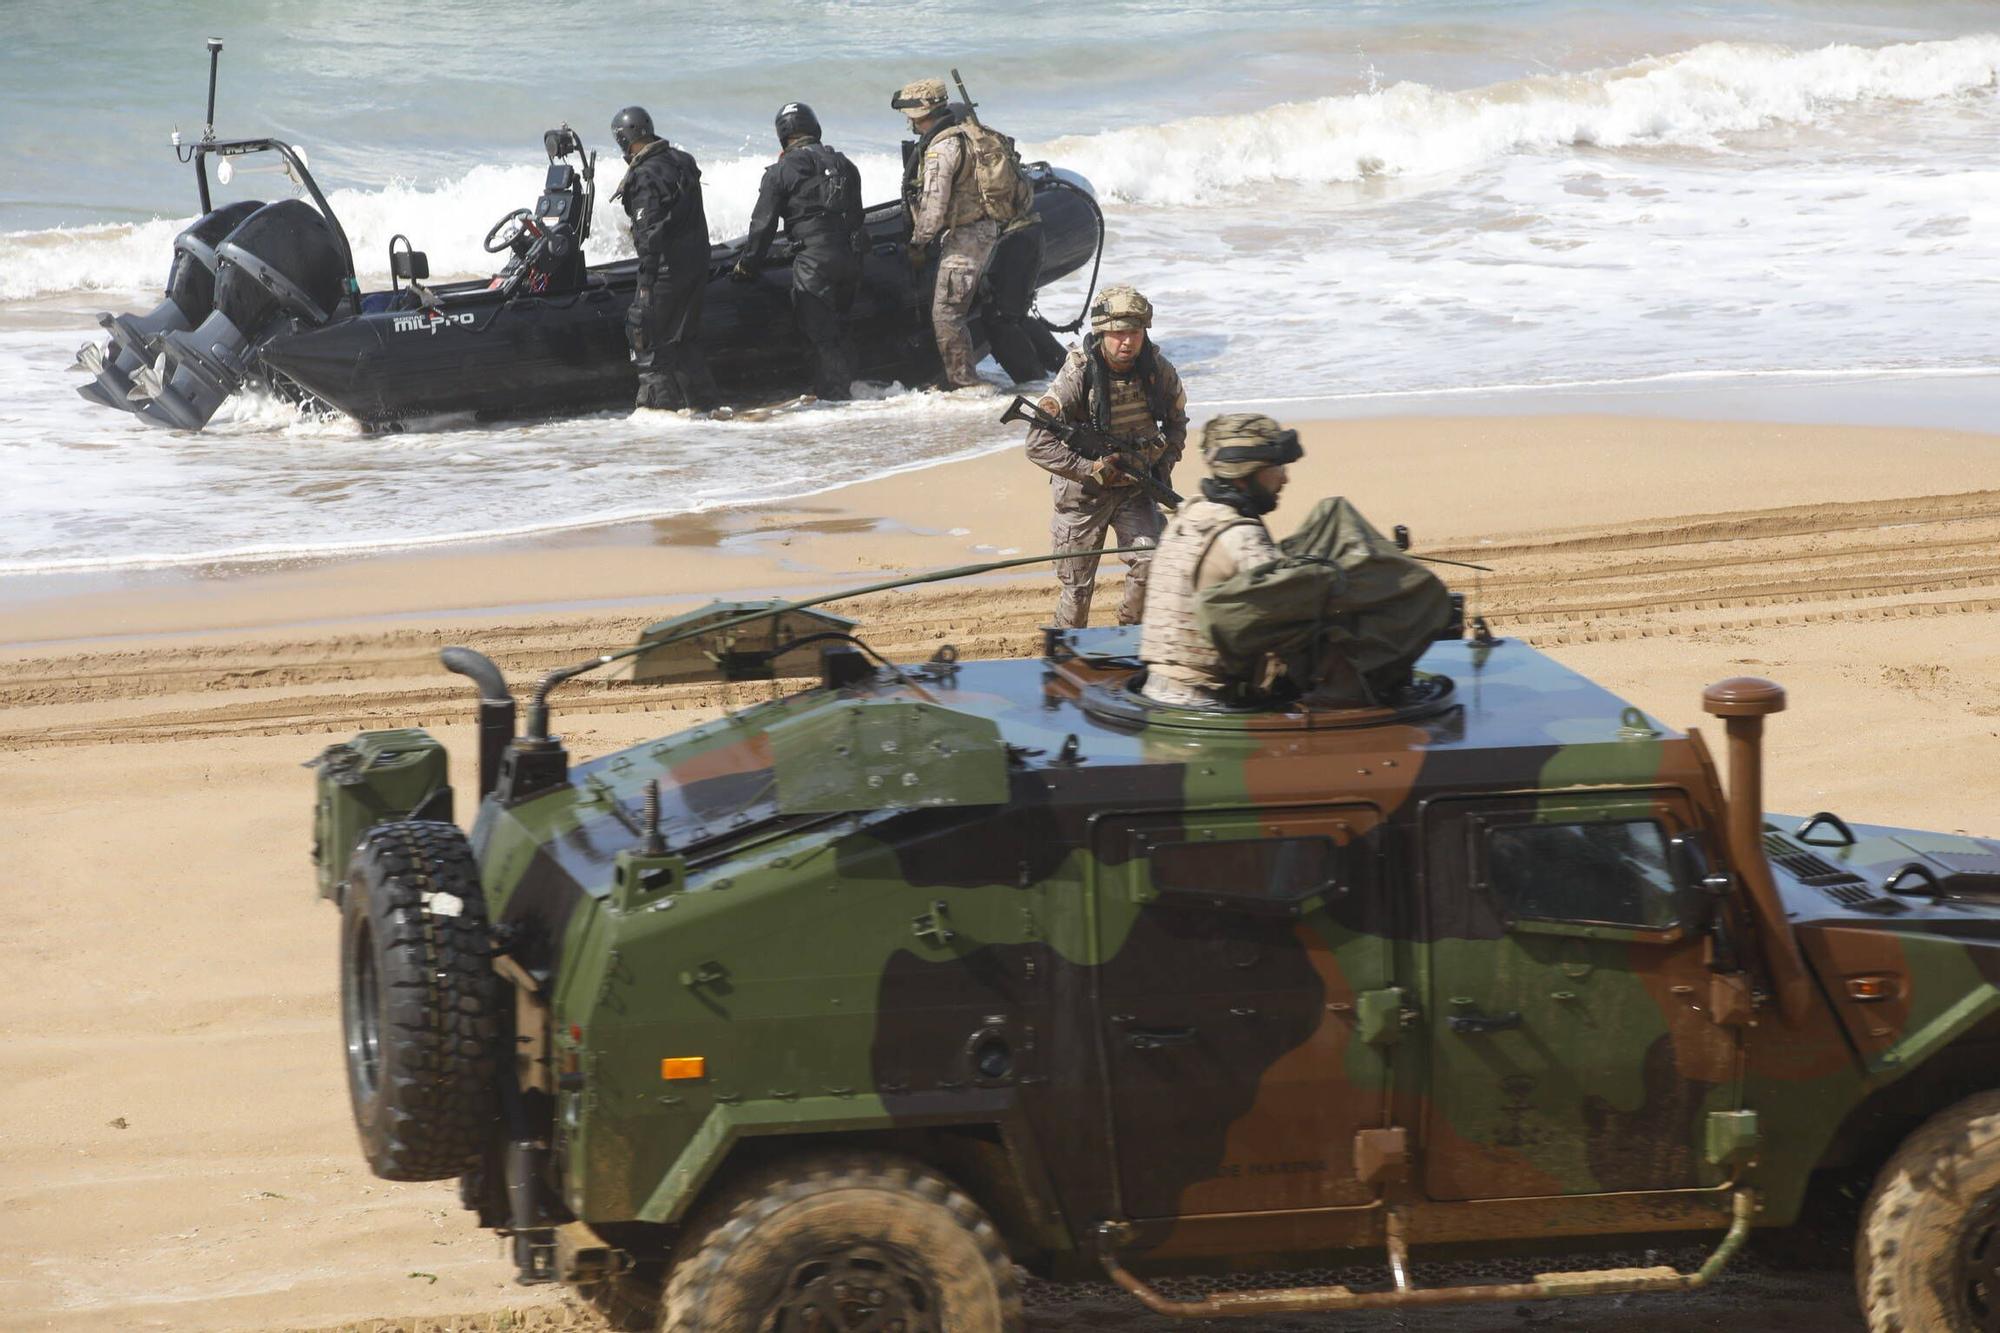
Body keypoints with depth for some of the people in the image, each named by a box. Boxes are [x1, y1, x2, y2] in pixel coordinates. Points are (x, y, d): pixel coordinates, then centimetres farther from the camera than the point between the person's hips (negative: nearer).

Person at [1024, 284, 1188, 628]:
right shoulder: (1078, 376, -23)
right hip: (1083, 492, -3)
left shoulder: (1158, 370, -10)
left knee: (1149, 564, -13)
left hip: (1136, 487, 3)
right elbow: (1039, 445, -23)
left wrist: (1165, 465, -3)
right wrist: (1092, 470, -28)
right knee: (1076, 587, 3)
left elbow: (1176, 421, 12)